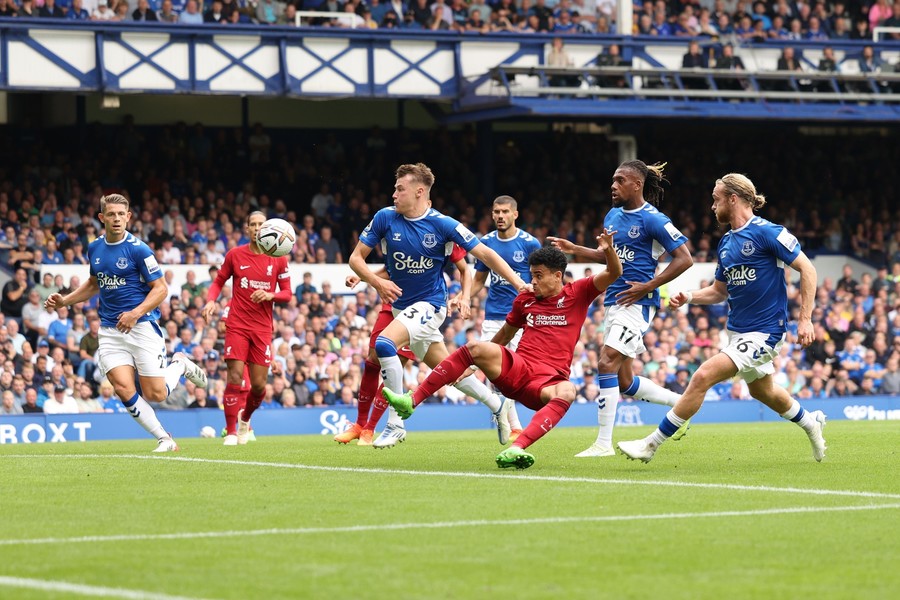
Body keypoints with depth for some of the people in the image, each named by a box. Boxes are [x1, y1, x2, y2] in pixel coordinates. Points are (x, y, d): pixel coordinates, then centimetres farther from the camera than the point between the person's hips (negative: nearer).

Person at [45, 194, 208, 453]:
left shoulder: (138, 249, -10)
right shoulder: (94, 249, 8)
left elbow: (161, 288, -10)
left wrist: (136, 313, -23)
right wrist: (64, 301, 13)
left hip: (142, 327, -5)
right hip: (110, 331, 5)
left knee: (155, 394, -5)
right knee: (124, 389, -14)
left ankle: (180, 365, 27)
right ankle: (164, 439, 1)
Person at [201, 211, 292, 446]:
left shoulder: (278, 259, 3)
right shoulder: (235, 255, 2)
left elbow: (287, 293, 6)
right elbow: (219, 281, 11)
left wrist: (270, 295, -15)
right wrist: (211, 301, -9)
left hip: (263, 328, 1)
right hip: (237, 326, -1)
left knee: (259, 384, 1)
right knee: (235, 377, -13)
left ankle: (245, 417, 32)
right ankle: (231, 432, -5)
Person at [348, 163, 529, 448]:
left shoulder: (443, 224, -14)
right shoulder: (385, 218, -6)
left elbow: (485, 254, -10)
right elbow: (356, 257, -2)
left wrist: (518, 282, -19)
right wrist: (377, 282, -21)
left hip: (429, 304, -5)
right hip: (400, 305, 5)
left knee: (384, 343, -28)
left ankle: (395, 424, -21)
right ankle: (498, 406, 34)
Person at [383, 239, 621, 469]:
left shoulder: (577, 293, 7)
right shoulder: (525, 299, 16)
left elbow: (613, 274, -2)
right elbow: (505, 333, 30)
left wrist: (608, 250, -23)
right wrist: (480, 363, 32)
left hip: (546, 383, -3)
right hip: (515, 368, 3)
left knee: (567, 392, -40)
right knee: (474, 347, -25)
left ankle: (516, 449, -56)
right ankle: (411, 401, -26)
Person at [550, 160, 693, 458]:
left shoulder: (653, 220, -11)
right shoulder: (613, 215, 13)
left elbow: (684, 259, -13)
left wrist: (647, 287, -17)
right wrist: (574, 249, 13)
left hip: (636, 303, -9)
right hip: (613, 302, 9)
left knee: (606, 364, -18)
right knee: (624, 383, 11)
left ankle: (604, 443, -15)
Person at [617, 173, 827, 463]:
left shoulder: (766, 232, -15)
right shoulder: (726, 243, 10)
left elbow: (807, 269, -14)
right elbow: (719, 290, 19)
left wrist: (805, 319, -18)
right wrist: (690, 297, -1)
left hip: (762, 332, -10)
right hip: (737, 330, 10)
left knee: (703, 376, -19)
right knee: (762, 390, 26)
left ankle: (652, 444, -16)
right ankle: (810, 423, 51)